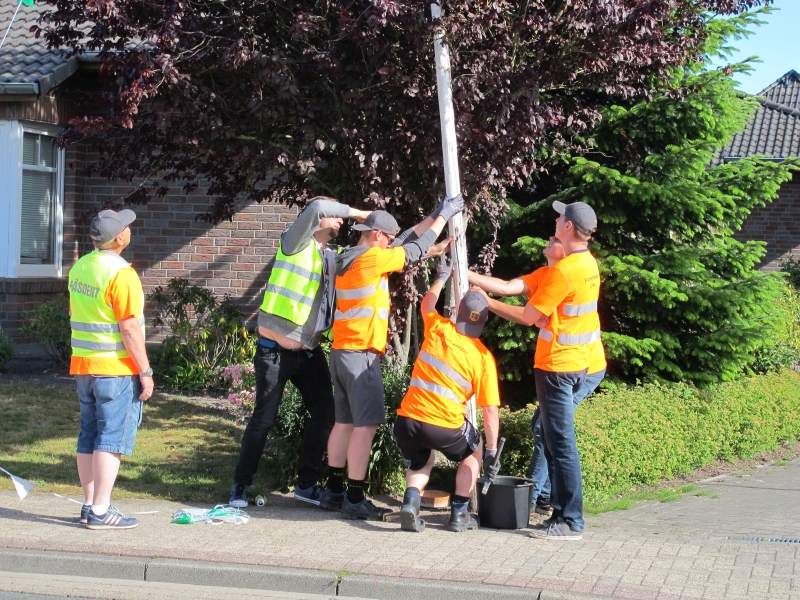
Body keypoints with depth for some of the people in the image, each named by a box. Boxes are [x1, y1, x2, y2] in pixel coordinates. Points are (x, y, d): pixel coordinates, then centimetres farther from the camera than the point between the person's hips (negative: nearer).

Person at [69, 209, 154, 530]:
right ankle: (100, 511, -4)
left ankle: (90, 504, 18)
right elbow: (129, 328, -20)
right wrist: (145, 371, -14)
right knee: (112, 439, -4)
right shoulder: (121, 274, -18)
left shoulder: (79, 268, 8)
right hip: (116, 369, -8)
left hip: (82, 366, 8)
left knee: (89, 437, 12)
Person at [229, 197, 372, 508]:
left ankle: (306, 484, 16)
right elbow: (316, 207, -23)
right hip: (275, 350, -7)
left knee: (324, 413, 3)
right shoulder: (295, 244, -8)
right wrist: (356, 213, -14)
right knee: (264, 418, -2)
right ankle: (241, 484, 12)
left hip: (310, 351, 7)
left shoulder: (333, 256, 11)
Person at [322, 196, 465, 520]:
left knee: (345, 422, 13)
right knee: (366, 425, -7)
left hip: (342, 352, 10)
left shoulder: (348, 259, 15)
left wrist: (434, 216, 21)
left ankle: (334, 491, 17)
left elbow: (404, 243, 20)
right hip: (361, 354, -10)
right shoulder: (371, 258, -13)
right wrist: (443, 216, 5)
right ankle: (355, 499, -6)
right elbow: (415, 249, -5)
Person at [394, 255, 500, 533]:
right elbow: (490, 409, -3)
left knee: (421, 462, 32)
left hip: (407, 421, 3)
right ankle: (459, 513, 21)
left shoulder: (438, 329, 3)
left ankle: (411, 501, 3)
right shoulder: (483, 357, -3)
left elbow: (426, 305, 29)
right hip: (445, 426, -3)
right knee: (473, 452, 30)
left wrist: (442, 277, 44)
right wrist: (492, 451, 5)